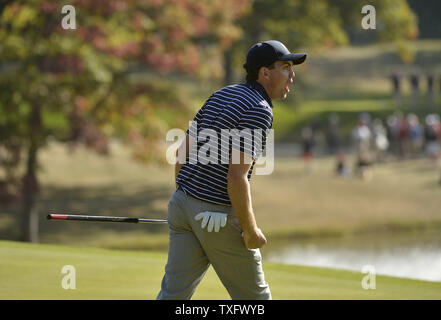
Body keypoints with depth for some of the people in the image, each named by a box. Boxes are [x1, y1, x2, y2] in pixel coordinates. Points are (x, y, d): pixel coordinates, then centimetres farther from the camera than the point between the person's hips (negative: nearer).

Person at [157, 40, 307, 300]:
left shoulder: (221, 96, 11)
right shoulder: (259, 111, -16)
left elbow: (183, 151, 15)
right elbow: (237, 177, -23)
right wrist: (250, 231, -15)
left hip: (183, 202, 8)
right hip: (220, 217, -8)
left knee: (173, 295, 7)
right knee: (255, 297, 8)